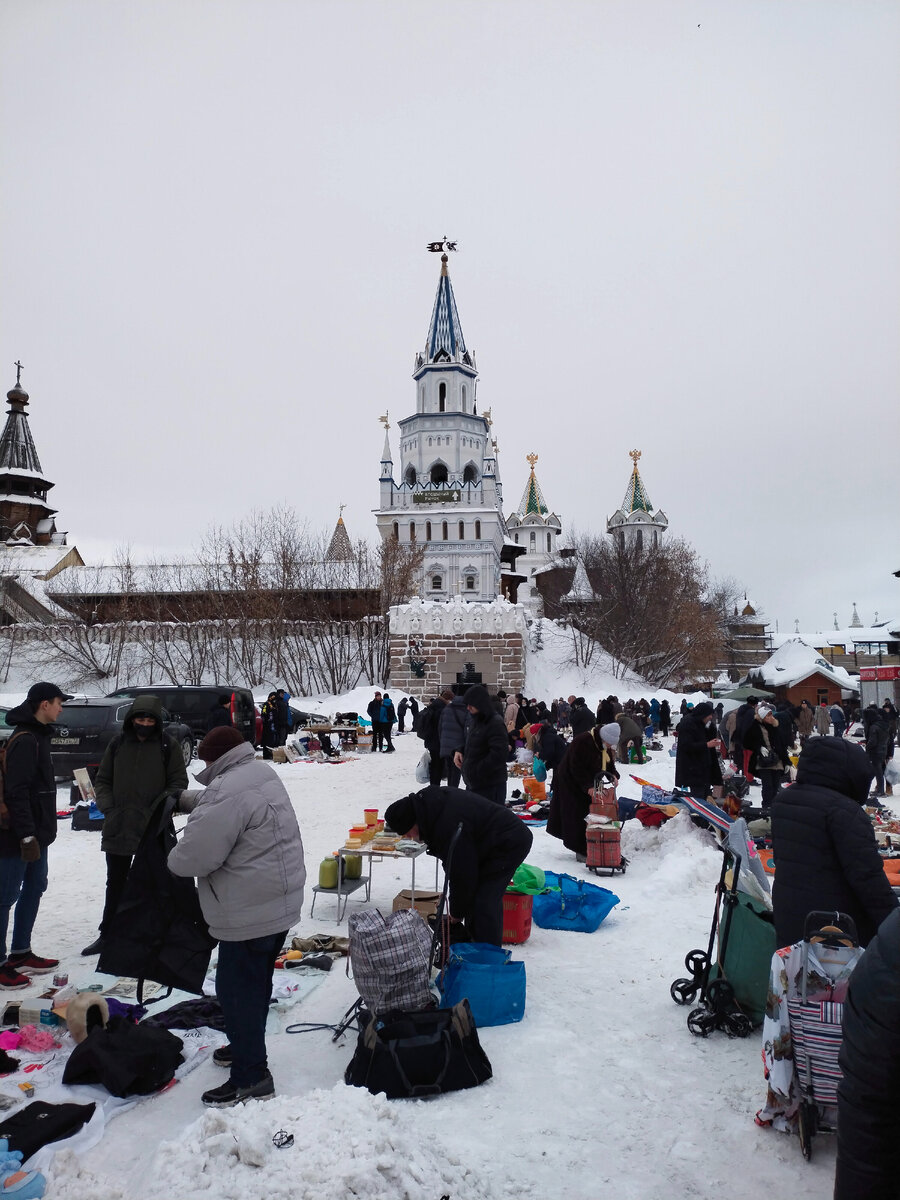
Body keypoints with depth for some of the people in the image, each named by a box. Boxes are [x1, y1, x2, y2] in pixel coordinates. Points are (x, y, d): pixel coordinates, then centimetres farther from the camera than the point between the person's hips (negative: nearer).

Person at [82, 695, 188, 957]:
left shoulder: (168, 746, -4)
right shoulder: (118, 744, 3)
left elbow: (178, 782, -3)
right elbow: (102, 780, 10)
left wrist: (162, 804, -18)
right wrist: (107, 806, -5)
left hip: (153, 829, -3)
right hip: (117, 827, 3)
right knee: (115, 882, 15)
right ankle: (108, 933, 27)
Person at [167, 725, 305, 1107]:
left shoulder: (228, 791, -24)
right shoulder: (261, 775, 9)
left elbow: (196, 854, -25)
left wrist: (174, 861, -4)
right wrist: (191, 801, 13)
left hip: (250, 913, -10)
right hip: (279, 904, 10)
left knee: (236, 989, 1)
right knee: (255, 982, 24)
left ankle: (251, 1076, 10)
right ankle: (246, 1046, 40)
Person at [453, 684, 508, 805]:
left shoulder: (496, 724, -16)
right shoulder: (474, 721, 13)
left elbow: (498, 755, -24)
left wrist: (477, 771, -18)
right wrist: (459, 751, 6)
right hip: (472, 784, 9)